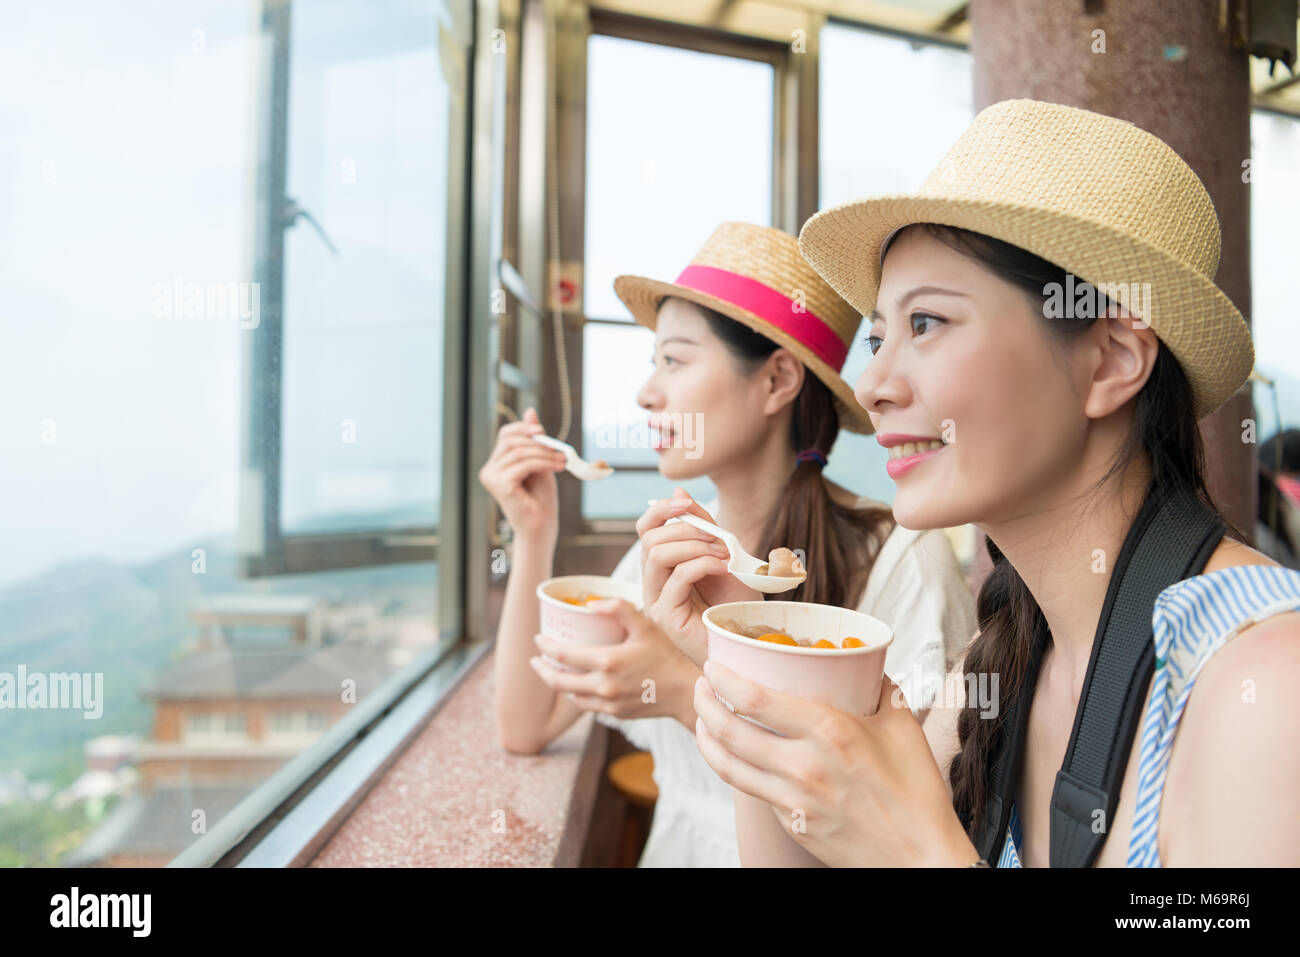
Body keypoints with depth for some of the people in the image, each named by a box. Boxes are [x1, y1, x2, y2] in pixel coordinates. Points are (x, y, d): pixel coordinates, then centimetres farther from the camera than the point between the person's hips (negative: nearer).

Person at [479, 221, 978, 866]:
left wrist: (690, 694, -24)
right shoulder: (665, 548, 1)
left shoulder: (900, 558, -14)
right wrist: (533, 538, -6)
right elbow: (526, 728, 0)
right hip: (677, 847, 4)